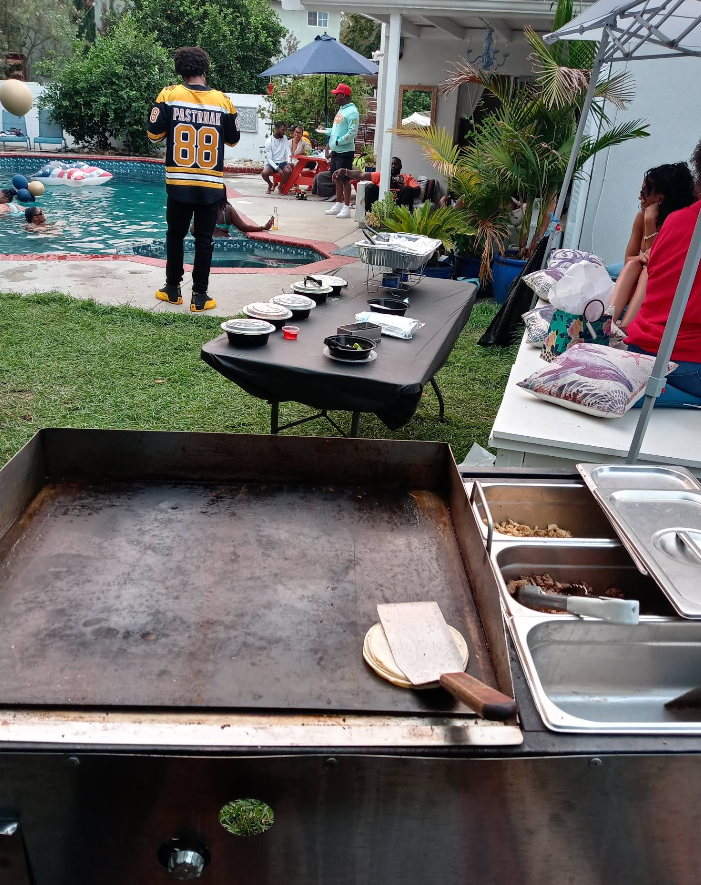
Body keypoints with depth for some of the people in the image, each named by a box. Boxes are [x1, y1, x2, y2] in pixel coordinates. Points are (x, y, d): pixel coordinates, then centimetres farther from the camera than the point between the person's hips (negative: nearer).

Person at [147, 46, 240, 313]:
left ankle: (172, 289, 22)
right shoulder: (222, 101, 0)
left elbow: (154, 133, -2)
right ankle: (200, 296, 7)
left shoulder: (170, 95, -3)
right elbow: (233, 139, 10)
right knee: (204, 240, 6)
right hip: (211, 185, 0)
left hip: (178, 182, 0)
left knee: (175, 235, 14)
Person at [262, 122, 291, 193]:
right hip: (272, 163, -2)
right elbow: (269, 158, -12)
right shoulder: (269, 141, -8)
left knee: (288, 171, -33)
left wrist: (289, 163, -21)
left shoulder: (284, 138, 5)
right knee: (264, 173, -33)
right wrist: (278, 169, -26)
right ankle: (270, 184, 4)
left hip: (282, 162, 2)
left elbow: (288, 151, 0)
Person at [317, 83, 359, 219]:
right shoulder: (341, 109, 15)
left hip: (345, 151, -9)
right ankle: (338, 205, 22)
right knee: (337, 178, 13)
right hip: (335, 150, 9)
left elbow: (352, 133, -21)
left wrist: (338, 141, -19)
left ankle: (346, 208, 0)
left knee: (345, 179, -5)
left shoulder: (352, 111, -14)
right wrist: (325, 131, 10)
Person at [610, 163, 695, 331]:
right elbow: (628, 259, 0)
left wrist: (650, 222, -24)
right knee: (633, 264, -23)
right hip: (638, 286, 4)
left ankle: (624, 328, -50)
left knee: (649, 270, -30)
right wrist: (641, 257, -25)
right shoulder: (642, 216, -2)